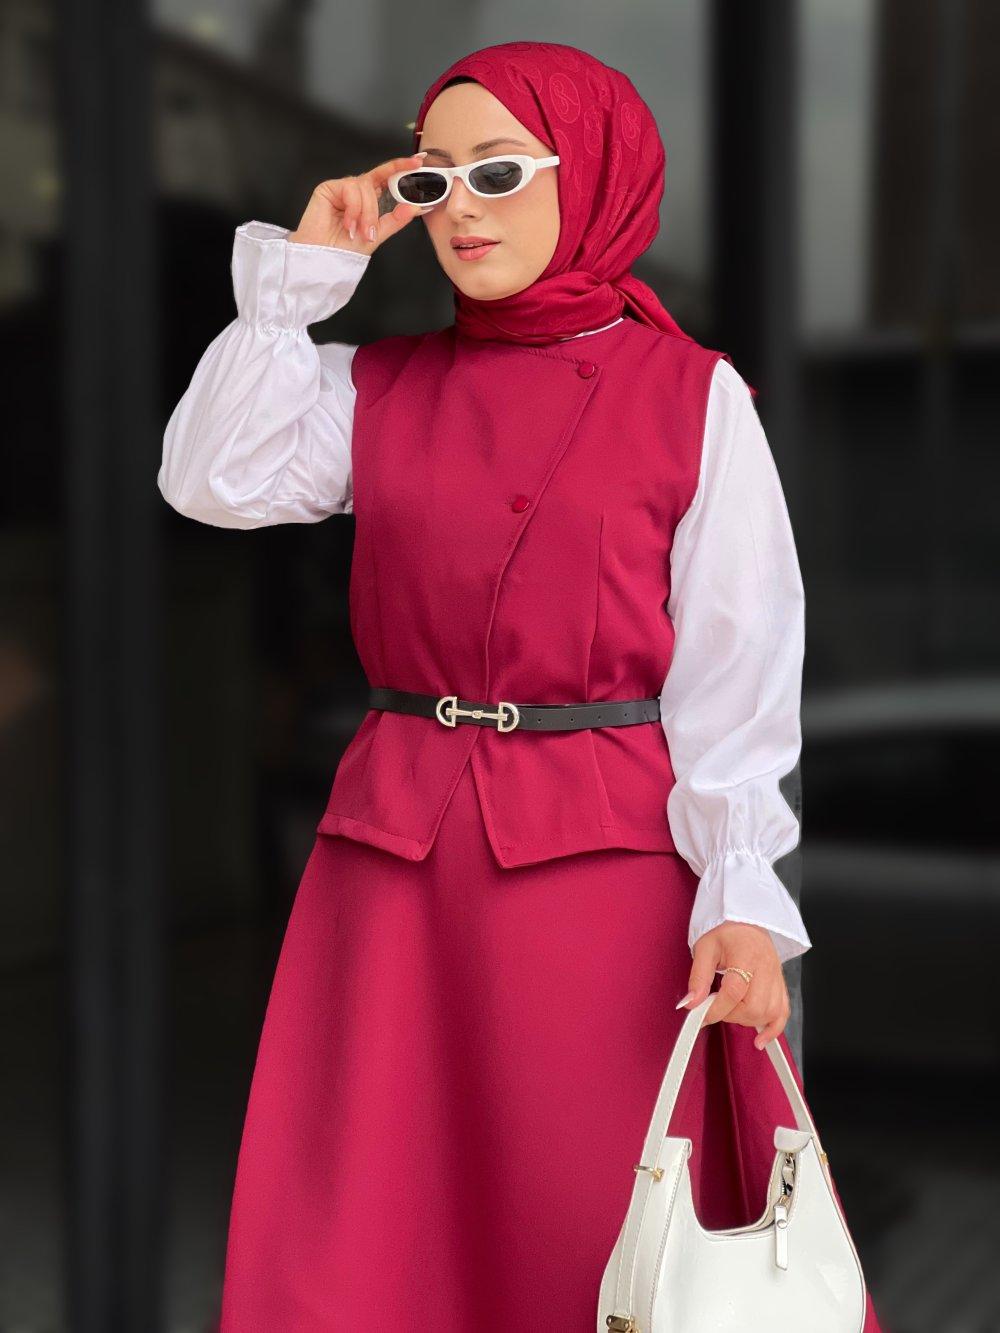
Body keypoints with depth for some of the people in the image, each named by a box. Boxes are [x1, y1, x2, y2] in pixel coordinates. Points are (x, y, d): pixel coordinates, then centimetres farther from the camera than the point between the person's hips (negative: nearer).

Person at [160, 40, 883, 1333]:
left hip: (607, 854, -3)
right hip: (398, 848, 3)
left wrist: (740, 900, -14)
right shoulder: (380, 388, 9)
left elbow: (738, 672, -5)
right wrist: (299, 274, -1)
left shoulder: (693, 399, -1)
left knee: (606, 1225, 4)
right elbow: (209, 481, -6)